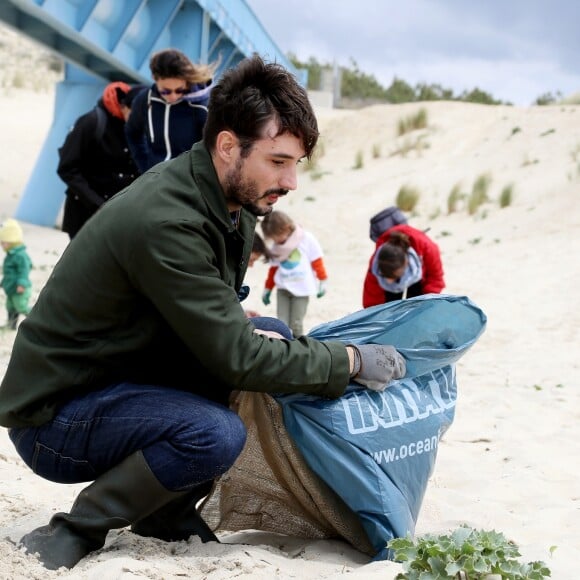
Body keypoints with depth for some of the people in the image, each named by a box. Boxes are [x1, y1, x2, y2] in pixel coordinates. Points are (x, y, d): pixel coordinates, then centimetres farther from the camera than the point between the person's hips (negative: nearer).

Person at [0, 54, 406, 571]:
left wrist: (248, 330, -11)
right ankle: (70, 537, -10)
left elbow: (220, 333, 10)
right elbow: (238, 360, -27)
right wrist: (350, 361, -19)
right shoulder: (163, 223, -29)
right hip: (53, 418, -9)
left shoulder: (236, 202, -1)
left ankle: (167, 511, 8)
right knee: (218, 434, -31)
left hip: (127, 382, 9)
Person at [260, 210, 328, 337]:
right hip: (283, 288, 3)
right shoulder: (276, 247, 7)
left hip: (301, 288, -3)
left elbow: (317, 261, -1)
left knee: (296, 324, -2)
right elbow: (273, 269, 15)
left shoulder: (307, 239, -4)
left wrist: (322, 282, 0)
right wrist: (267, 289, 18)